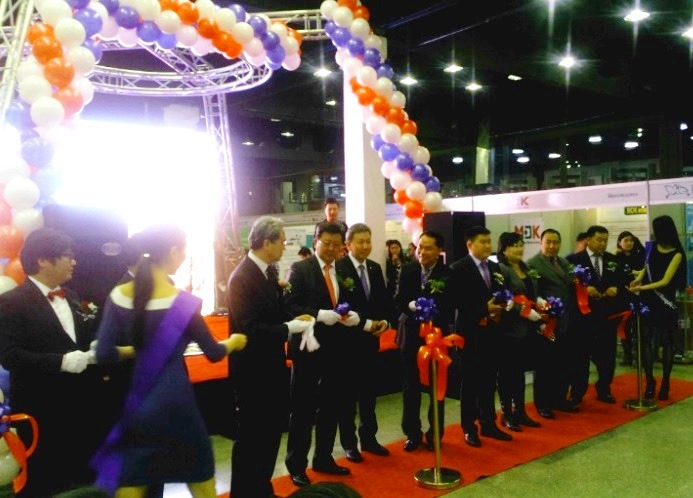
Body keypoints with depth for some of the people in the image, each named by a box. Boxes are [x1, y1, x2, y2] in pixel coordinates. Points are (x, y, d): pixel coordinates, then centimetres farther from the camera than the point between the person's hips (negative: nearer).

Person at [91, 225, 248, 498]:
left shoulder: (119, 296, -5)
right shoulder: (183, 302, -13)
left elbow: (104, 354, -7)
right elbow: (214, 353, -4)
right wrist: (233, 342, 17)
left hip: (136, 405, 4)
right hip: (174, 404, -3)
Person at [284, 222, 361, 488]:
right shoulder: (300, 269, -8)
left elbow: (352, 306, 13)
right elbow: (290, 305, -15)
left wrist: (354, 316, -9)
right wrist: (319, 314, -25)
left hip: (337, 348, 6)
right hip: (308, 347, -5)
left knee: (332, 406, 15)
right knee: (303, 409, 5)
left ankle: (323, 458, 32)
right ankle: (296, 465, 20)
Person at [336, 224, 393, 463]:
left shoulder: (375, 268, 8)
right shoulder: (338, 268, -14)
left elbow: (384, 300, 10)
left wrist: (384, 321, -8)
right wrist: (366, 324, -20)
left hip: (371, 339, 6)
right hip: (348, 339, -6)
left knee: (369, 392, 15)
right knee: (348, 394, 7)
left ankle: (368, 438, 29)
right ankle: (349, 443, 20)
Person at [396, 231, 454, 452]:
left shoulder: (448, 274, -8)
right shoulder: (408, 269, 0)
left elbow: (449, 307, -13)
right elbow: (400, 301, -6)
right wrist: (413, 306, -26)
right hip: (411, 334, 2)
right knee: (411, 387, 9)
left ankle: (434, 434, 26)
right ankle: (412, 433, 24)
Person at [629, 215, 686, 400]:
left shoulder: (677, 254, -10)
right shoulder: (652, 247, 3)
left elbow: (665, 281, -15)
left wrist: (642, 288, -22)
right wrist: (638, 278, -3)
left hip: (665, 302, -4)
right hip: (648, 301, 4)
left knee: (666, 342, 7)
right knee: (647, 341, 2)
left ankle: (665, 383, 15)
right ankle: (649, 382, 11)